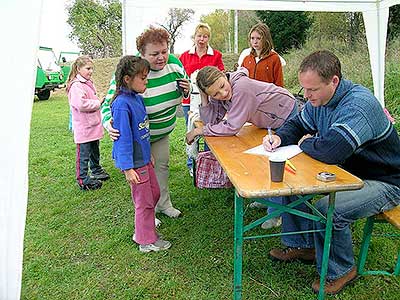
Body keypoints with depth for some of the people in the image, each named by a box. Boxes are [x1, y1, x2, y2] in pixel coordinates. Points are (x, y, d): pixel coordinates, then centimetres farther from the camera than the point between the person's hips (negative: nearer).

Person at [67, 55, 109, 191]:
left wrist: (98, 102, 9)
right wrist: (98, 103, -17)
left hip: (93, 126, 9)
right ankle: (83, 180, 10)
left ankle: (96, 171, 40)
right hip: (83, 128, -9)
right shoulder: (76, 86, -18)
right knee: (84, 154, 0)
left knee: (95, 151, 23)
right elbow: (81, 104, -29)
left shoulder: (88, 83, 13)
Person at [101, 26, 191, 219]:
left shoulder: (174, 63, -14)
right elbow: (109, 104, -27)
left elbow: (185, 82, 7)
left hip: (163, 131, 6)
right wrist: (109, 124, -48)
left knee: (162, 167, 20)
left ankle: (164, 204, 42)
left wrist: (186, 90, -18)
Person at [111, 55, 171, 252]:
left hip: (143, 158, 9)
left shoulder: (137, 98, 6)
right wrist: (127, 168, -22)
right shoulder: (122, 105, -21)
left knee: (154, 194, 20)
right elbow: (123, 138, -22)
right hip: (134, 162, -9)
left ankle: (142, 231, 37)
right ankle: (147, 242, 23)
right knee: (144, 201, 4)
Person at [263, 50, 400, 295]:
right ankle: (301, 246, 16)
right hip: (347, 171, 9)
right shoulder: (318, 99, -3)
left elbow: (330, 151, -42)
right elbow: (298, 125, 11)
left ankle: (340, 271, 1)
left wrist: (307, 143, -19)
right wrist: (280, 137, -12)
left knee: (327, 210, -30)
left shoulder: (359, 105, -31)